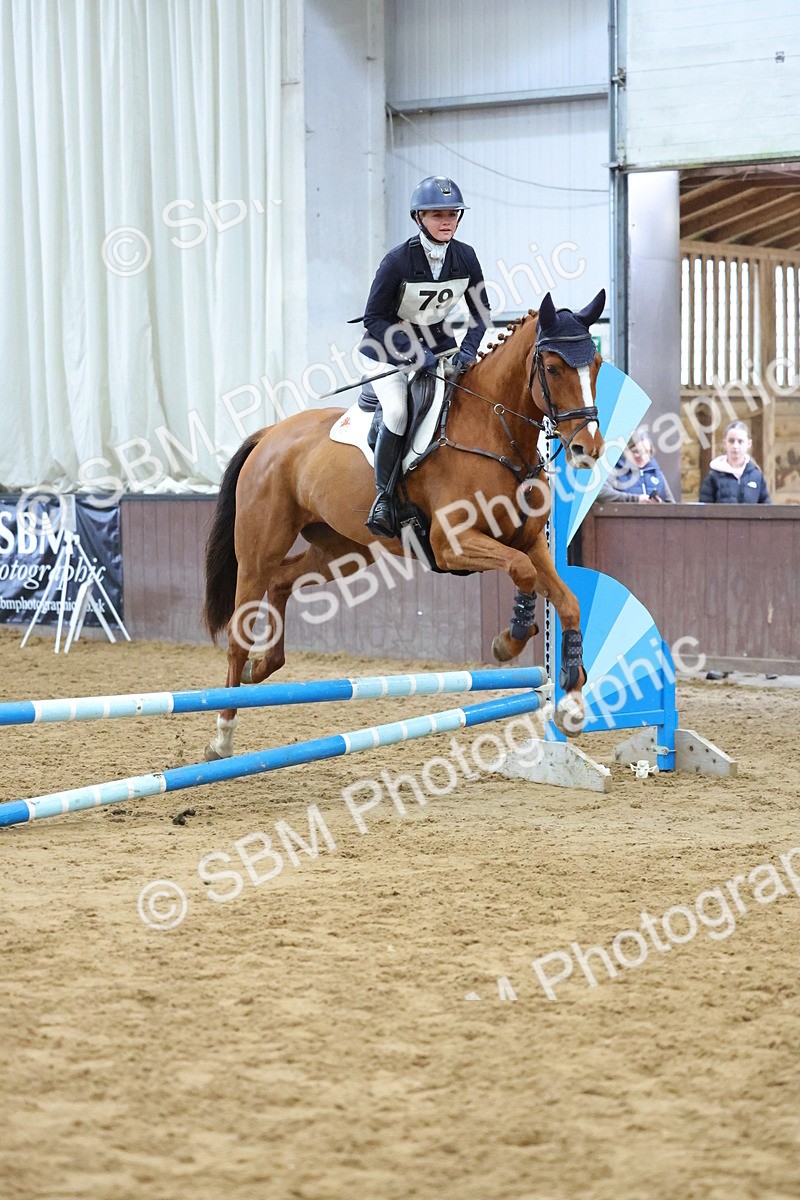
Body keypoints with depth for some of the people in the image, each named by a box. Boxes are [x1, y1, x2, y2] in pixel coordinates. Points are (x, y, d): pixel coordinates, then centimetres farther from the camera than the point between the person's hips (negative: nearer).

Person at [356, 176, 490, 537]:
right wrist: (416, 354, -29)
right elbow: (374, 319, -20)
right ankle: (383, 497, -16)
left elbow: (480, 313, 1)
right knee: (397, 410, -28)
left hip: (437, 342, 5)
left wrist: (467, 350, -17)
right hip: (388, 345, -5)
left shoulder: (465, 257, -10)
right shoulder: (398, 260, -24)